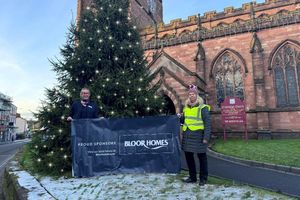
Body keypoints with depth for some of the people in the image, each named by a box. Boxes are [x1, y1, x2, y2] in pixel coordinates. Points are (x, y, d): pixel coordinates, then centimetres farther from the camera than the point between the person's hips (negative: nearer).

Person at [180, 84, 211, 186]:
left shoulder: (203, 108, -5)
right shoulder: (186, 107, 12)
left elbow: (207, 123, -8)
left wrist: (206, 137, -14)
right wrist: (179, 118, 0)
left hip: (198, 135, -6)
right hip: (187, 135, 6)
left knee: (202, 157, 6)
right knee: (188, 156, 13)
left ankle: (203, 178, 21)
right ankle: (192, 177, 30)